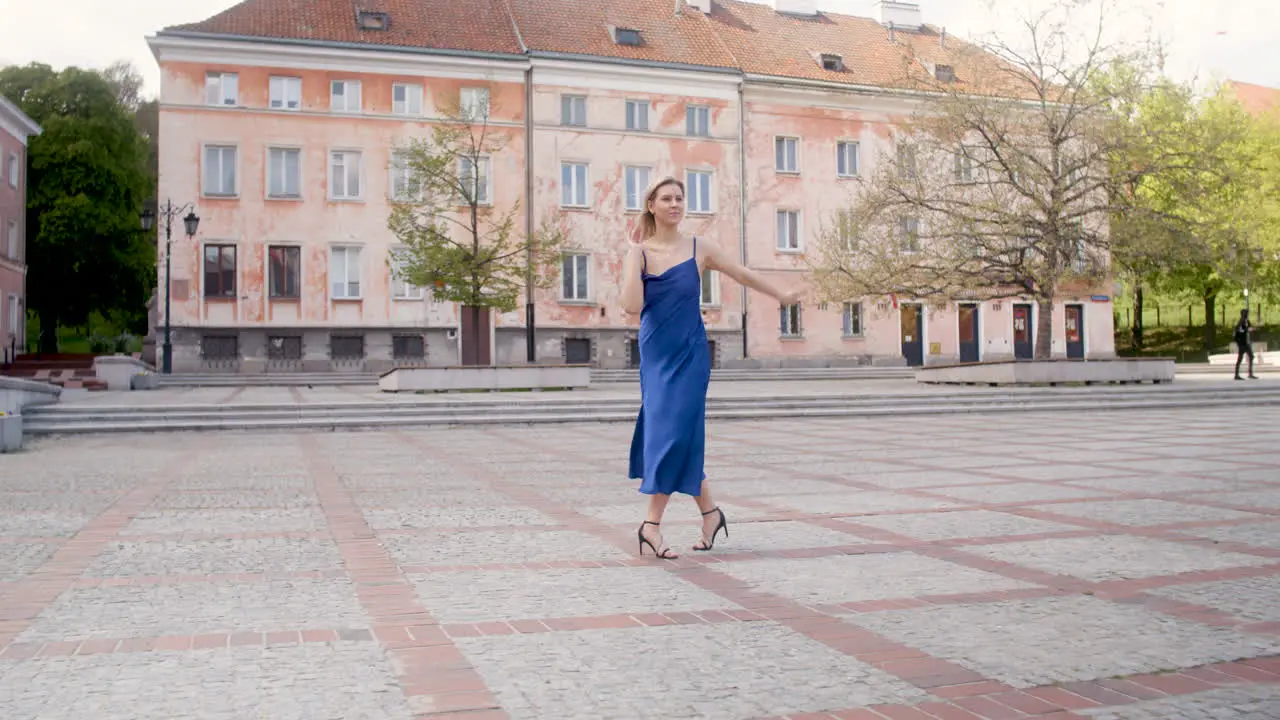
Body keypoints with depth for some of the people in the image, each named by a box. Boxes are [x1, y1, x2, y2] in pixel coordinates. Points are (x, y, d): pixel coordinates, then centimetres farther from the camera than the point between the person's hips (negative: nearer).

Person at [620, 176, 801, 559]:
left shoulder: (699, 249, -1)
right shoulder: (639, 252, 0)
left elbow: (743, 274, 13)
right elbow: (632, 304, -15)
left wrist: (781, 295, 22)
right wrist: (634, 254, -13)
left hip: (690, 355, -2)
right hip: (655, 354, 2)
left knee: (676, 432, -10)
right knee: (659, 432, 5)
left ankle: (651, 524, -4)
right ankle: (710, 511, 22)